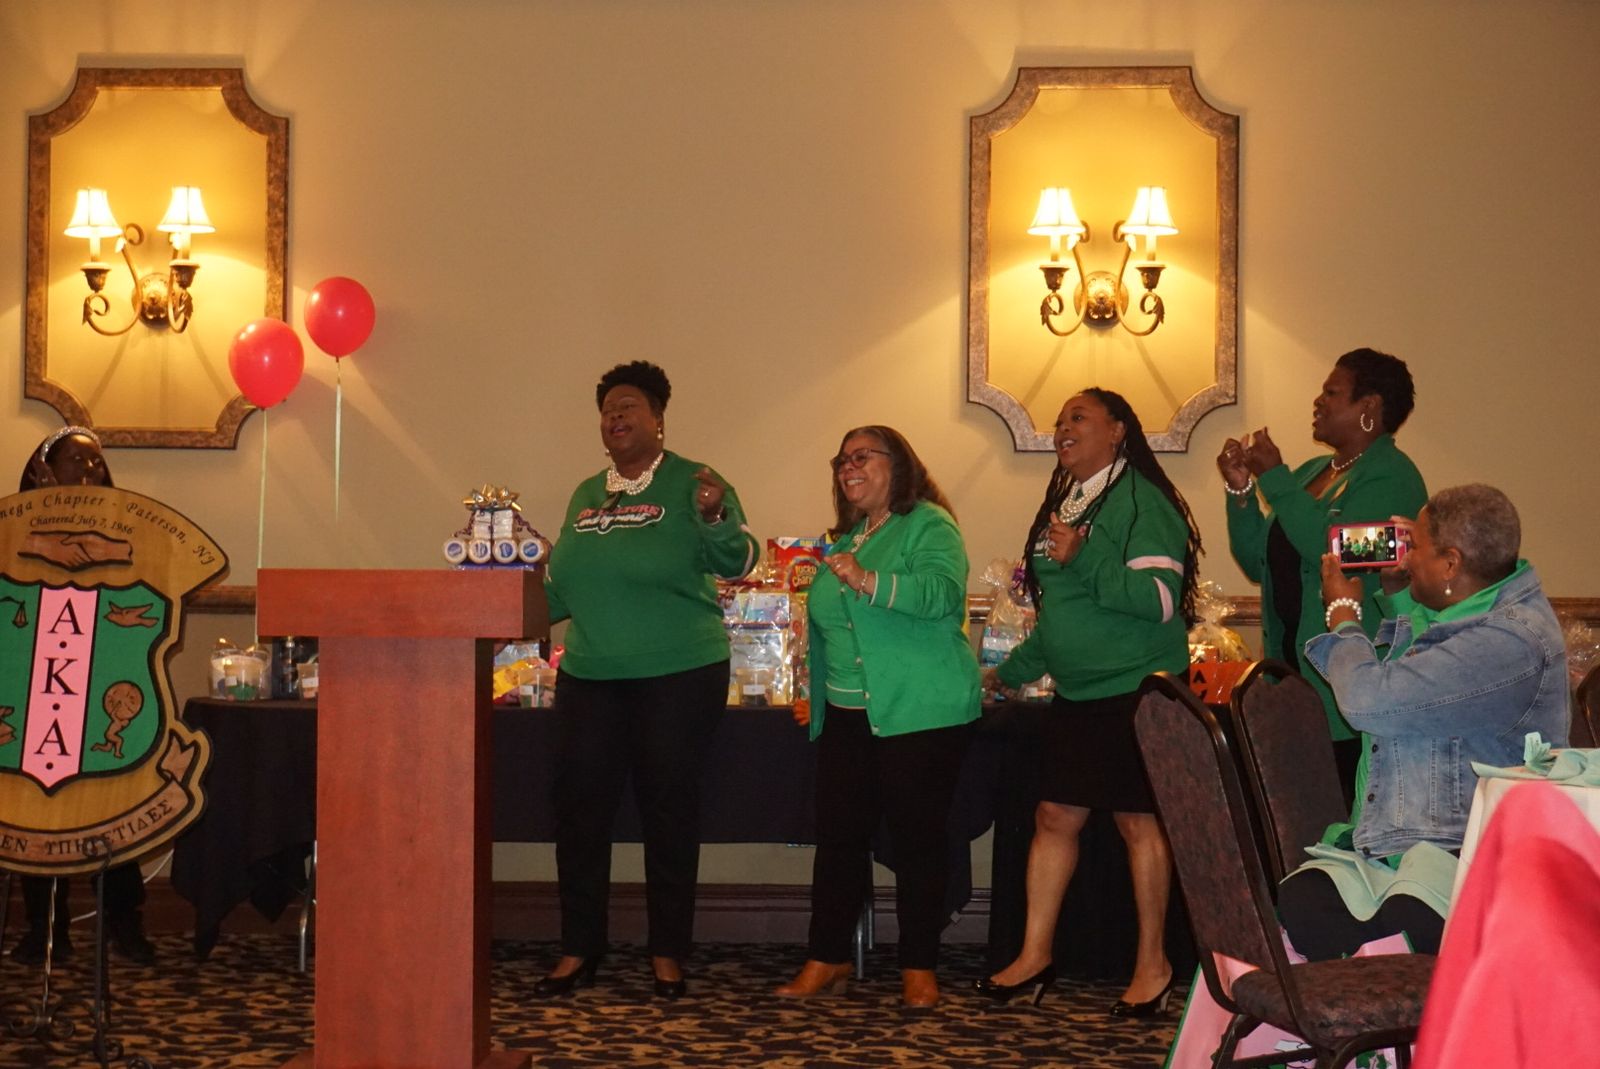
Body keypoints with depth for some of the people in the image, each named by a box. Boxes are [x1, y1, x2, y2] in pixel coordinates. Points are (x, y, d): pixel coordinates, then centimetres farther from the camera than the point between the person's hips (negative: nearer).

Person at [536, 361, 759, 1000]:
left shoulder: (691, 484, -3)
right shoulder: (586, 496, 14)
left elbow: (734, 562, -14)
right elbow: (561, 589, 19)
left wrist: (717, 518, -32)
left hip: (678, 676, -5)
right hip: (589, 676, 5)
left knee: (668, 810, 4)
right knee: (579, 808, 6)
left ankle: (668, 953, 15)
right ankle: (579, 949, 18)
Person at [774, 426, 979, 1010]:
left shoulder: (930, 526, -5)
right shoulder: (844, 540, 19)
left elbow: (942, 592, -24)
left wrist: (869, 582, -36)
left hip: (920, 714, -7)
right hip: (847, 716, 7)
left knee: (918, 837, 1)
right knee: (838, 835, 5)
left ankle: (920, 967, 11)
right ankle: (826, 957, 15)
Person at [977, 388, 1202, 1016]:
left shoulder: (1142, 501, -11)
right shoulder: (1064, 503, 15)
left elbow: (1161, 598, -21)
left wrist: (1082, 560, -24)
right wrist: (1012, 671, 27)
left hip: (1135, 690, -8)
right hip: (1076, 696, 8)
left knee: (1138, 821, -1)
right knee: (1054, 816, 7)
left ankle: (1153, 963, 10)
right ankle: (1035, 954, 15)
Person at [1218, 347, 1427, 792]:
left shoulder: (1392, 476, -7)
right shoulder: (1310, 472, 17)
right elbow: (1259, 565, 17)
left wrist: (1273, 478, -17)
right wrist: (1241, 490, 5)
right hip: (1292, 669, 7)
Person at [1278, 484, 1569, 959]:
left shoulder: (1516, 637, -15)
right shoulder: (1428, 614, 18)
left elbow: (1370, 701, -21)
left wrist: (1344, 614, 1)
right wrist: (1396, 593, 26)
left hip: (1466, 849, -8)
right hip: (1378, 847, 8)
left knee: (1405, 924, -36)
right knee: (1299, 901, -21)